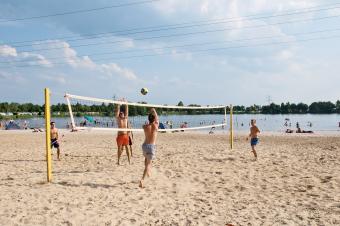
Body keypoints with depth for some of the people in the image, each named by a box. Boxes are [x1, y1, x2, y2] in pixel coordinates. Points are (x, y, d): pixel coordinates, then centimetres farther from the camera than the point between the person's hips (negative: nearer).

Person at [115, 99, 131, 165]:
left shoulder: (125, 118, 12)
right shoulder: (118, 119, 4)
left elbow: (126, 110, 9)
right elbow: (117, 111, -3)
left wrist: (126, 103, 6)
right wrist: (119, 104, -5)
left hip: (125, 135, 3)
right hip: (120, 135, -3)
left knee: (127, 147, 3)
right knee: (120, 148, 2)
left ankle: (129, 159, 5)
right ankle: (118, 160, 10)